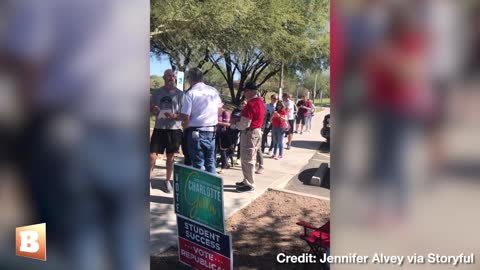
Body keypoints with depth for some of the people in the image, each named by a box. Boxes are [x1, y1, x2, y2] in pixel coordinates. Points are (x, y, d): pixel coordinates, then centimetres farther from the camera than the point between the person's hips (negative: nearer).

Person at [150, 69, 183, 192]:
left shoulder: (179, 93, -1)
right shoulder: (156, 92, 5)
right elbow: (151, 107, 15)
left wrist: (175, 115, -21)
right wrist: (154, 110, -8)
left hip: (174, 129, -1)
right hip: (159, 128, 1)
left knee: (170, 156, 10)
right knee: (152, 156, -2)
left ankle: (168, 181, 25)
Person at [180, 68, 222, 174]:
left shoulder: (190, 93, -12)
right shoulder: (213, 91, 3)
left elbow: (186, 116, -14)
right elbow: (219, 109, 16)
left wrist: (186, 125, 6)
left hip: (196, 132, -5)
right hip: (211, 131, 5)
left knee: (198, 163, 4)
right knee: (210, 161, 14)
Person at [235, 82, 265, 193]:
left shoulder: (251, 104, -22)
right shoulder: (259, 101, 10)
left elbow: (245, 124, -23)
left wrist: (235, 125, -4)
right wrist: (239, 120, 12)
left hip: (249, 133, -10)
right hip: (257, 131, 10)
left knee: (247, 160, -2)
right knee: (250, 159, 17)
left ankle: (249, 185, 5)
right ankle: (247, 181, 27)